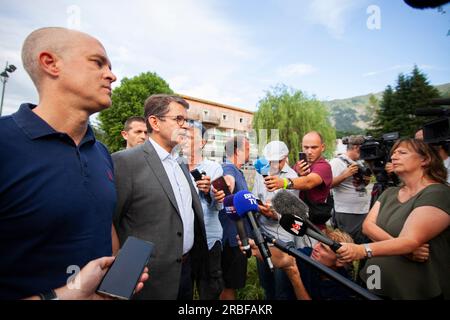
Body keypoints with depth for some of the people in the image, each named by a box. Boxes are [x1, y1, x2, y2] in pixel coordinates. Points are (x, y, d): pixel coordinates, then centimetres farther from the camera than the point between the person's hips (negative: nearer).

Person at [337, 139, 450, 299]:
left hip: (416, 292, -6)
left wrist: (363, 250, -42)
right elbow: (367, 225, -6)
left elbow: (410, 240, -28)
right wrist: (401, 247, -23)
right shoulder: (389, 193, 8)